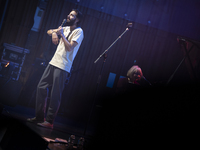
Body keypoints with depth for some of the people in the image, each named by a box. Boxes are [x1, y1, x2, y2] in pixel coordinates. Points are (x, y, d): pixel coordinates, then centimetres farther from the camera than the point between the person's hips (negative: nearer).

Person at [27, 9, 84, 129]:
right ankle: (39, 117, 15)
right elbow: (48, 31, 25)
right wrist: (54, 32, 2)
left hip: (63, 67, -8)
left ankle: (49, 121, 0)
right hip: (54, 62, 8)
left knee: (55, 95, -7)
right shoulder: (66, 28, 17)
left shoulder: (79, 31, -6)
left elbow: (70, 47, -16)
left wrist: (61, 34, -11)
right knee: (41, 87, 6)